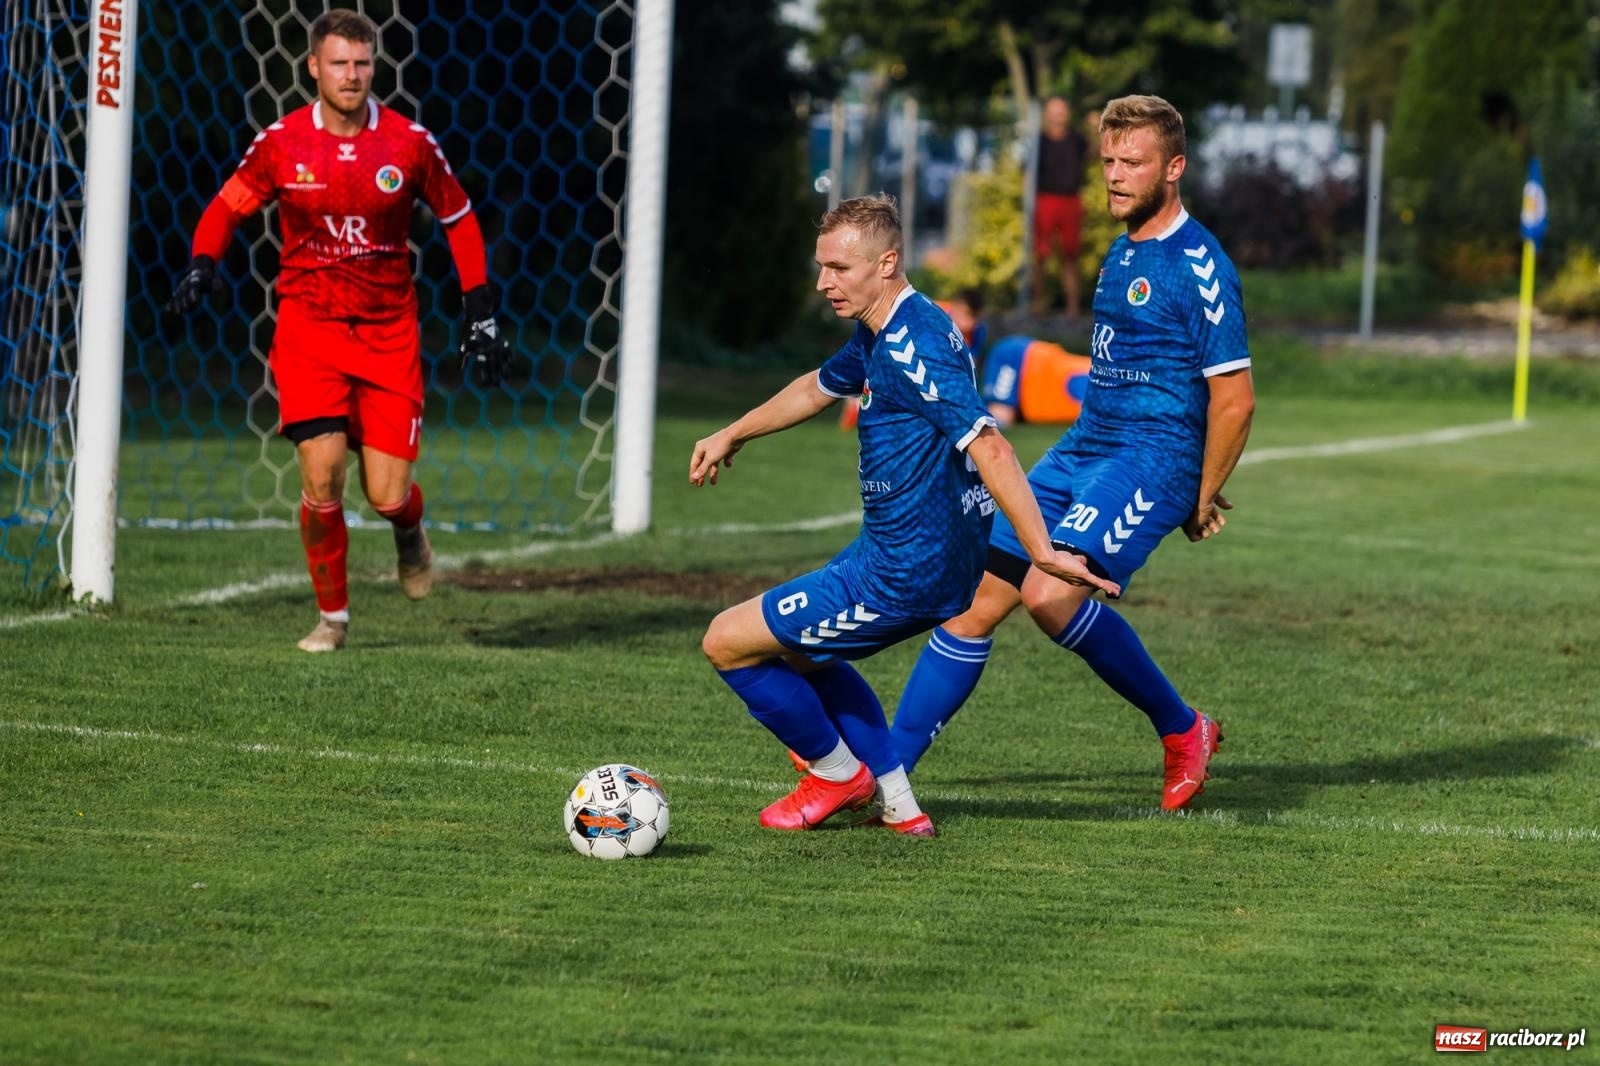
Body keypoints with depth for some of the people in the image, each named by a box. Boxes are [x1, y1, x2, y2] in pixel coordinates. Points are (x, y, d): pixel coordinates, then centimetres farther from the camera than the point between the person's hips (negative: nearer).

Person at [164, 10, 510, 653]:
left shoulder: (410, 143, -3)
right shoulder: (281, 143, -3)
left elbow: (459, 221, 9)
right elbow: (226, 207, 9)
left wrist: (480, 316, 6)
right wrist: (201, 267, -10)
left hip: (389, 332, 0)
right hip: (309, 327, 0)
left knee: (387, 496, -7)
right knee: (322, 476, -14)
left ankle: (409, 531, 33)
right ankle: (332, 615, 7)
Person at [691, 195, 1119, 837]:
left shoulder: (915, 346, -23)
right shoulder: (879, 337, 9)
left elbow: (989, 448, -31)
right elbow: (818, 388, 30)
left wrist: (1041, 552, -36)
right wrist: (732, 436, 42)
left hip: (901, 577, -10)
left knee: (728, 642, -1)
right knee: (798, 650, 30)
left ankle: (838, 774, 18)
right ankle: (897, 804, 24)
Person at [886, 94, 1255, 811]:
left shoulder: (1197, 265, -11)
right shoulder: (1121, 253, 17)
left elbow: (1234, 400, -12)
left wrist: (1201, 500, -6)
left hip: (1151, 458, -8)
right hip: (1080, 452, 8)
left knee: (1051, 594, -27)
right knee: (974, 599, 1)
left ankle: (1181, 729, -8)